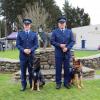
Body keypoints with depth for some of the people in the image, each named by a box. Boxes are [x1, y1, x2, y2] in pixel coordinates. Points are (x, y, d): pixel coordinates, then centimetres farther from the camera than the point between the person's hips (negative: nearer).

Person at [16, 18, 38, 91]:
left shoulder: (34, 34, 7)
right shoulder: (20, 34, 6)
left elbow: (36, 45, 2)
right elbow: (18, 45, 1)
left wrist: (30, 50, -14)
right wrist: (23, 50, -15)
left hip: (31, 55, 0)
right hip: (23, 55, 0)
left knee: (31, 71, 7)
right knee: (23, 71, 5)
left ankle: (32, 85, 18)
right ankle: (24, 85, 15)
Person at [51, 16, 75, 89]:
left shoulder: (69, 31, 9)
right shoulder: (55, 32, 5)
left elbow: (73, 41, 3)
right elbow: (52, 41, -2)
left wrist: (67, 48, -12)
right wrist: (59, 45, -15)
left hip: (67, 53, 2)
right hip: (58, 53, -1)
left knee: (67, 68, 6)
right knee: (58, 69, 2)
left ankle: (67, 82, 17)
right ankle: (58, 83, 12)